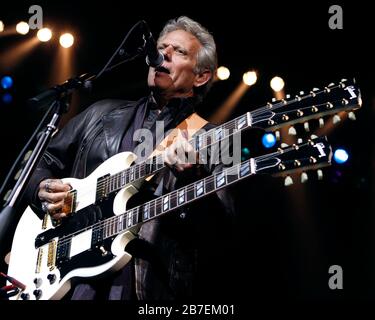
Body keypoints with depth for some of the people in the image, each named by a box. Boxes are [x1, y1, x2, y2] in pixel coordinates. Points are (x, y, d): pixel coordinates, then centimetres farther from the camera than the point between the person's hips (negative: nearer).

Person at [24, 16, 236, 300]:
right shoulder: (103, 113, 19)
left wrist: (191, 176, -19)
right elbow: (46, 163, 26)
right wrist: (43, 189, 5)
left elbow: (220, 225, -3)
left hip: (153, 282, -2)